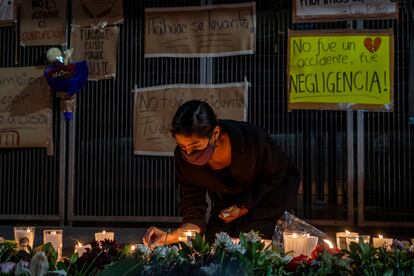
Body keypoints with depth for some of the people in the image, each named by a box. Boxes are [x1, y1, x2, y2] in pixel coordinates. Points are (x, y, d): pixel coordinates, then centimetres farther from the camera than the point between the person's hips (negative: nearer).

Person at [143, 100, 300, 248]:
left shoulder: (253, 139, -37)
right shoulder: (183, 157, -26)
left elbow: (276, 175, -15)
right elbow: (194, 211, -20)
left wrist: (245, 207, -20)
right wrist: (169, 237, -38)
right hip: (227, 201, 4)